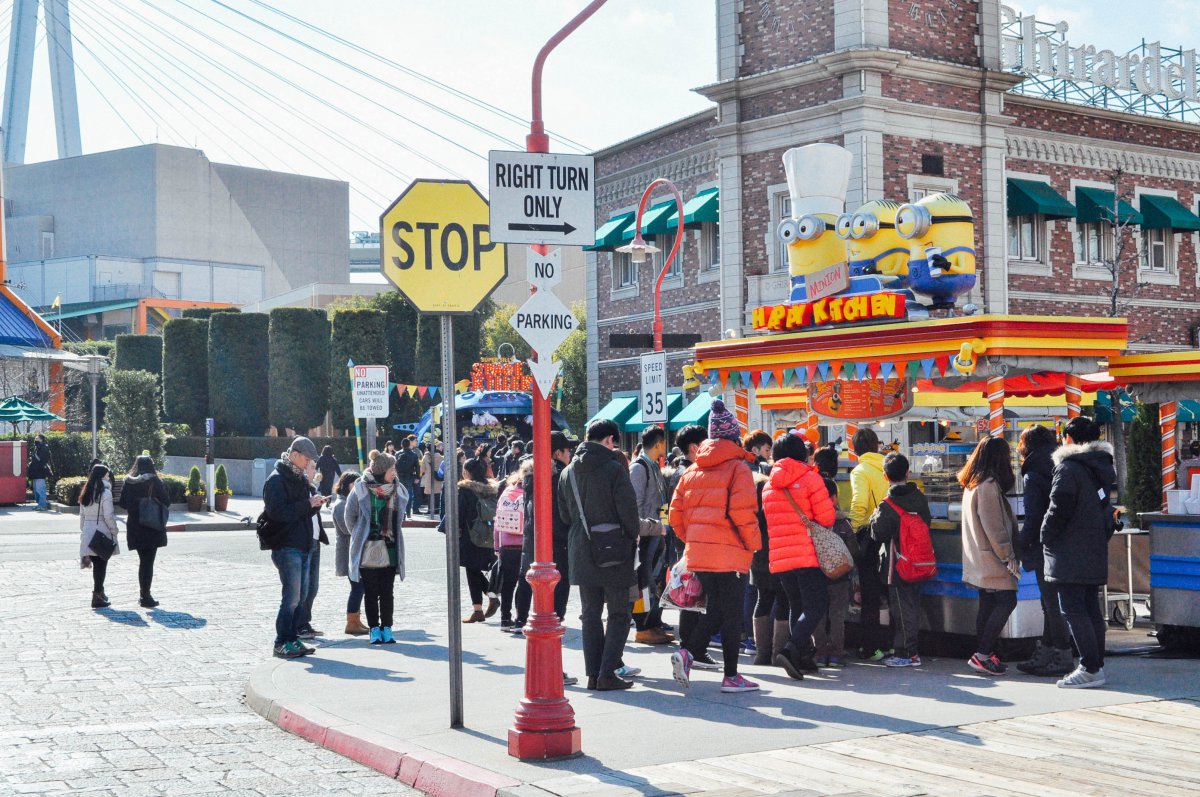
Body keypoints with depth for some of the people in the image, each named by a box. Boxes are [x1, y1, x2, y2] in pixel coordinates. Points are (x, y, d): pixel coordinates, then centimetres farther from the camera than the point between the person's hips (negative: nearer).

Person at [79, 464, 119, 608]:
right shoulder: (105, 493, -11)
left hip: (88, 533, 6)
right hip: (102, 533, -6)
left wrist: (83, 530, 18)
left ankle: (99, 592, 24)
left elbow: (82, 515, 13)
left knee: (97, 565, 15)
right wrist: (114, 531, -5)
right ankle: (97, 597, -2)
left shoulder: (86, 493, 10)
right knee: (101, 565, 0)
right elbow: (108, 516, -15)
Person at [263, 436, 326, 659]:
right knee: (291, 597, -9)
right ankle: (282, 643, -4)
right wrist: (308, 504, -20)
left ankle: (292, 638, 18)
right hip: (287, 546, -9)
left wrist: (316, 502, 2)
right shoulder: (277, 480, -10)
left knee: (301, 596, 12)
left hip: (304, 545, 9)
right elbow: (279, 513, -20)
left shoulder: (300, 478, 19)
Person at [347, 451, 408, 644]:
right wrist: (360, 537, 9)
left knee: (387, 593, 5)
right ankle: (374, 630, 11)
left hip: (390, 550, 3)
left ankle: (386, 628, 11)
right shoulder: (360, 490, -8)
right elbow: (350, 517, 4)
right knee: (371, 593, 4)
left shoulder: (398, 491, 3)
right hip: (367, 551, -3)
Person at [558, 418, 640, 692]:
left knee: (591, 613, 12)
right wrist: (632, 537, 4)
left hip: (581, 554, 5)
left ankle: (593, 674, 10)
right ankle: (607, 674, -2)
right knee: (619, 614, 4)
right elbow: (628, 511, -13)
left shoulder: (568, 472, 7)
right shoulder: (614, 469, -12)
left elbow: (564, 515, 13)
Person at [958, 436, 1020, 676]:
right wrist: (1009, 557, -13)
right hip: (991, 558, -10)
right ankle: (982, 654, -12)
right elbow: (994, 528, -19)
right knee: (1007, 601, -10)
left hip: (979, 559, 10)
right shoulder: (989, 485, -16)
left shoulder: (972, 484, 15)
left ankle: (985, 655, 12)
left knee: (988, 605, 11)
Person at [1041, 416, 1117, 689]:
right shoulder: (1102, 469, 15)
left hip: (1070, 554, -9)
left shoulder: (1068, 467, -12)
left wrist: (1046, 537, -4)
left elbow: (1059, 507, -16)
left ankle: (1090, 669, -11)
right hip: (1096, 552, 9)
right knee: (1091, 609, 13)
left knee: (1073, 610, -8)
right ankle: (1096, 665, 15)